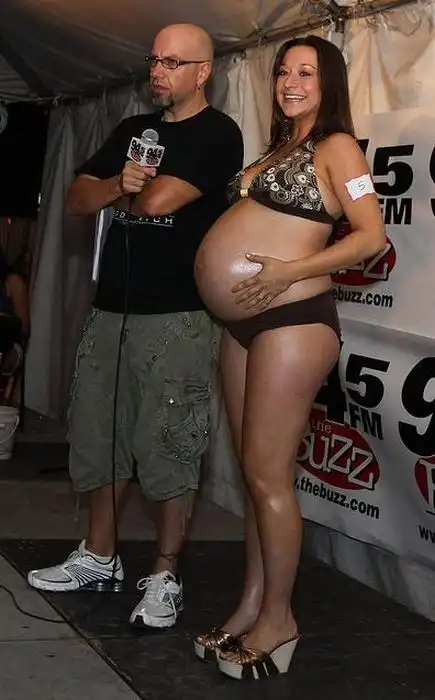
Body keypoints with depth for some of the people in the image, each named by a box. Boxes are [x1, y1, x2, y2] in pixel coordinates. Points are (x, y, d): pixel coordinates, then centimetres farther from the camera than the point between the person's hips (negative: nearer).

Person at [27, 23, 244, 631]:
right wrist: (119, 183, -9)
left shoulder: (217, 134, -5)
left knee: (167, 448, -5)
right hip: (112, 307, 7)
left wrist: (125, 195, 4)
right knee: (97, 436, 12)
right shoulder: (133, 130, 18)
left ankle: (165, 576, 5)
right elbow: (78, 199, 11)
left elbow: (157, 200, -18)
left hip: (176, 315, -7)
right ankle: (99, 558, 25)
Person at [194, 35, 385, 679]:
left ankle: (278, 620, 7)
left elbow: (372, 237, -13)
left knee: (268, 474, -5)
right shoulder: (279, 150, 20)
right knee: (254, 471, 11)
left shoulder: (336, 147, -4)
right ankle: (252, 605, 19)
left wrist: (290, 271, -20)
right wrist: (220, 263, 8)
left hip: (291, 321, -8)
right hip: (243, 323, 8)